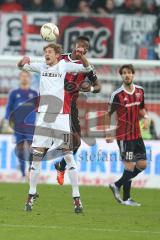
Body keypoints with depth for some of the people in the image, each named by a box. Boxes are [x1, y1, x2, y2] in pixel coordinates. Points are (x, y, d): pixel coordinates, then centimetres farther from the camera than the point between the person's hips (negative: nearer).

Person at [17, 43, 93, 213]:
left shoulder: (64, 66, 3)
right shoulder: (42, 67, 12)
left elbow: (87, 68, -3)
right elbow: (21, 65, 16)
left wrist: (81, 56, -23)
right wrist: (24, 61, -9)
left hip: (61, 116, -3)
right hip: (43, 117, 3)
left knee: (68, 156, -5)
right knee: (36, 156, 0)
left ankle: (76, 198, -4)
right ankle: (31, 196, 9)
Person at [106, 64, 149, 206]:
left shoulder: (140, 91, 4)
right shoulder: (117, 95, -12)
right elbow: (109, 114, -2)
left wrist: (145, 117, -3)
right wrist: (108, 133, -5)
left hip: (137, 134, 7)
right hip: (124, 136, -7)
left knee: (142, 164, 8)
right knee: (130, 165, -8)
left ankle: (117, 185, 23)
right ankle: (126, 199, 4)